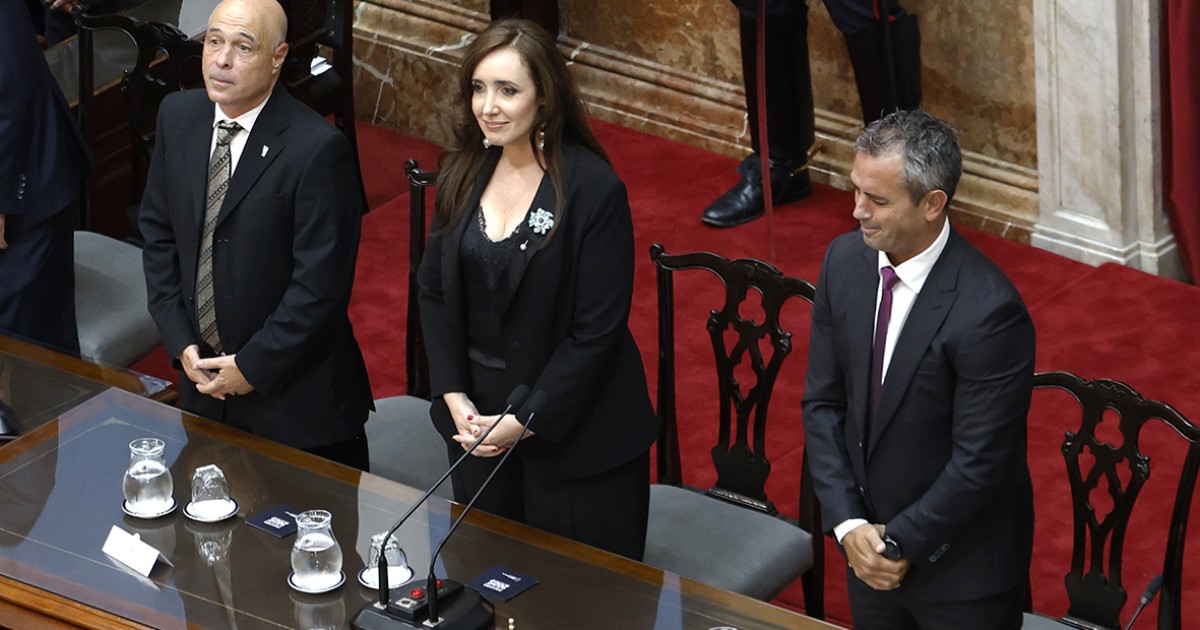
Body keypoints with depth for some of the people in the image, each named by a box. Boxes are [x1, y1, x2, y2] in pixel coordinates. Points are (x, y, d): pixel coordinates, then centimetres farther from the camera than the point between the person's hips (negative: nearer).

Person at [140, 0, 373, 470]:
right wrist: (180, 342, -1)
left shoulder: (318, 149, -21)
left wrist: (253, 366, -15)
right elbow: (158, 232, 8)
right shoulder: (178, 117, 0)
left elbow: (321, 284, -20)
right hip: (203, 378, 6)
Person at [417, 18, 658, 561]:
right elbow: (434, 290, 6)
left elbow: (597, 331, -17)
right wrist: (454, 396, -6)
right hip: (475, 417, 5)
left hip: (573, 431, -5)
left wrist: (522, 422, -16)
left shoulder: (595, 190, -17)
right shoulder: (463, 175, 1)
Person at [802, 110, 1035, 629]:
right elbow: (823, 402, 0)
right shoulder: (845, 260, -7)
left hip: (962, 569, -6)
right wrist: (848, 523, -8)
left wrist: (901, 543, -13)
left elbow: (980, 464, -22)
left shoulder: (989, 312, -27)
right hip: (870, 549, 6)